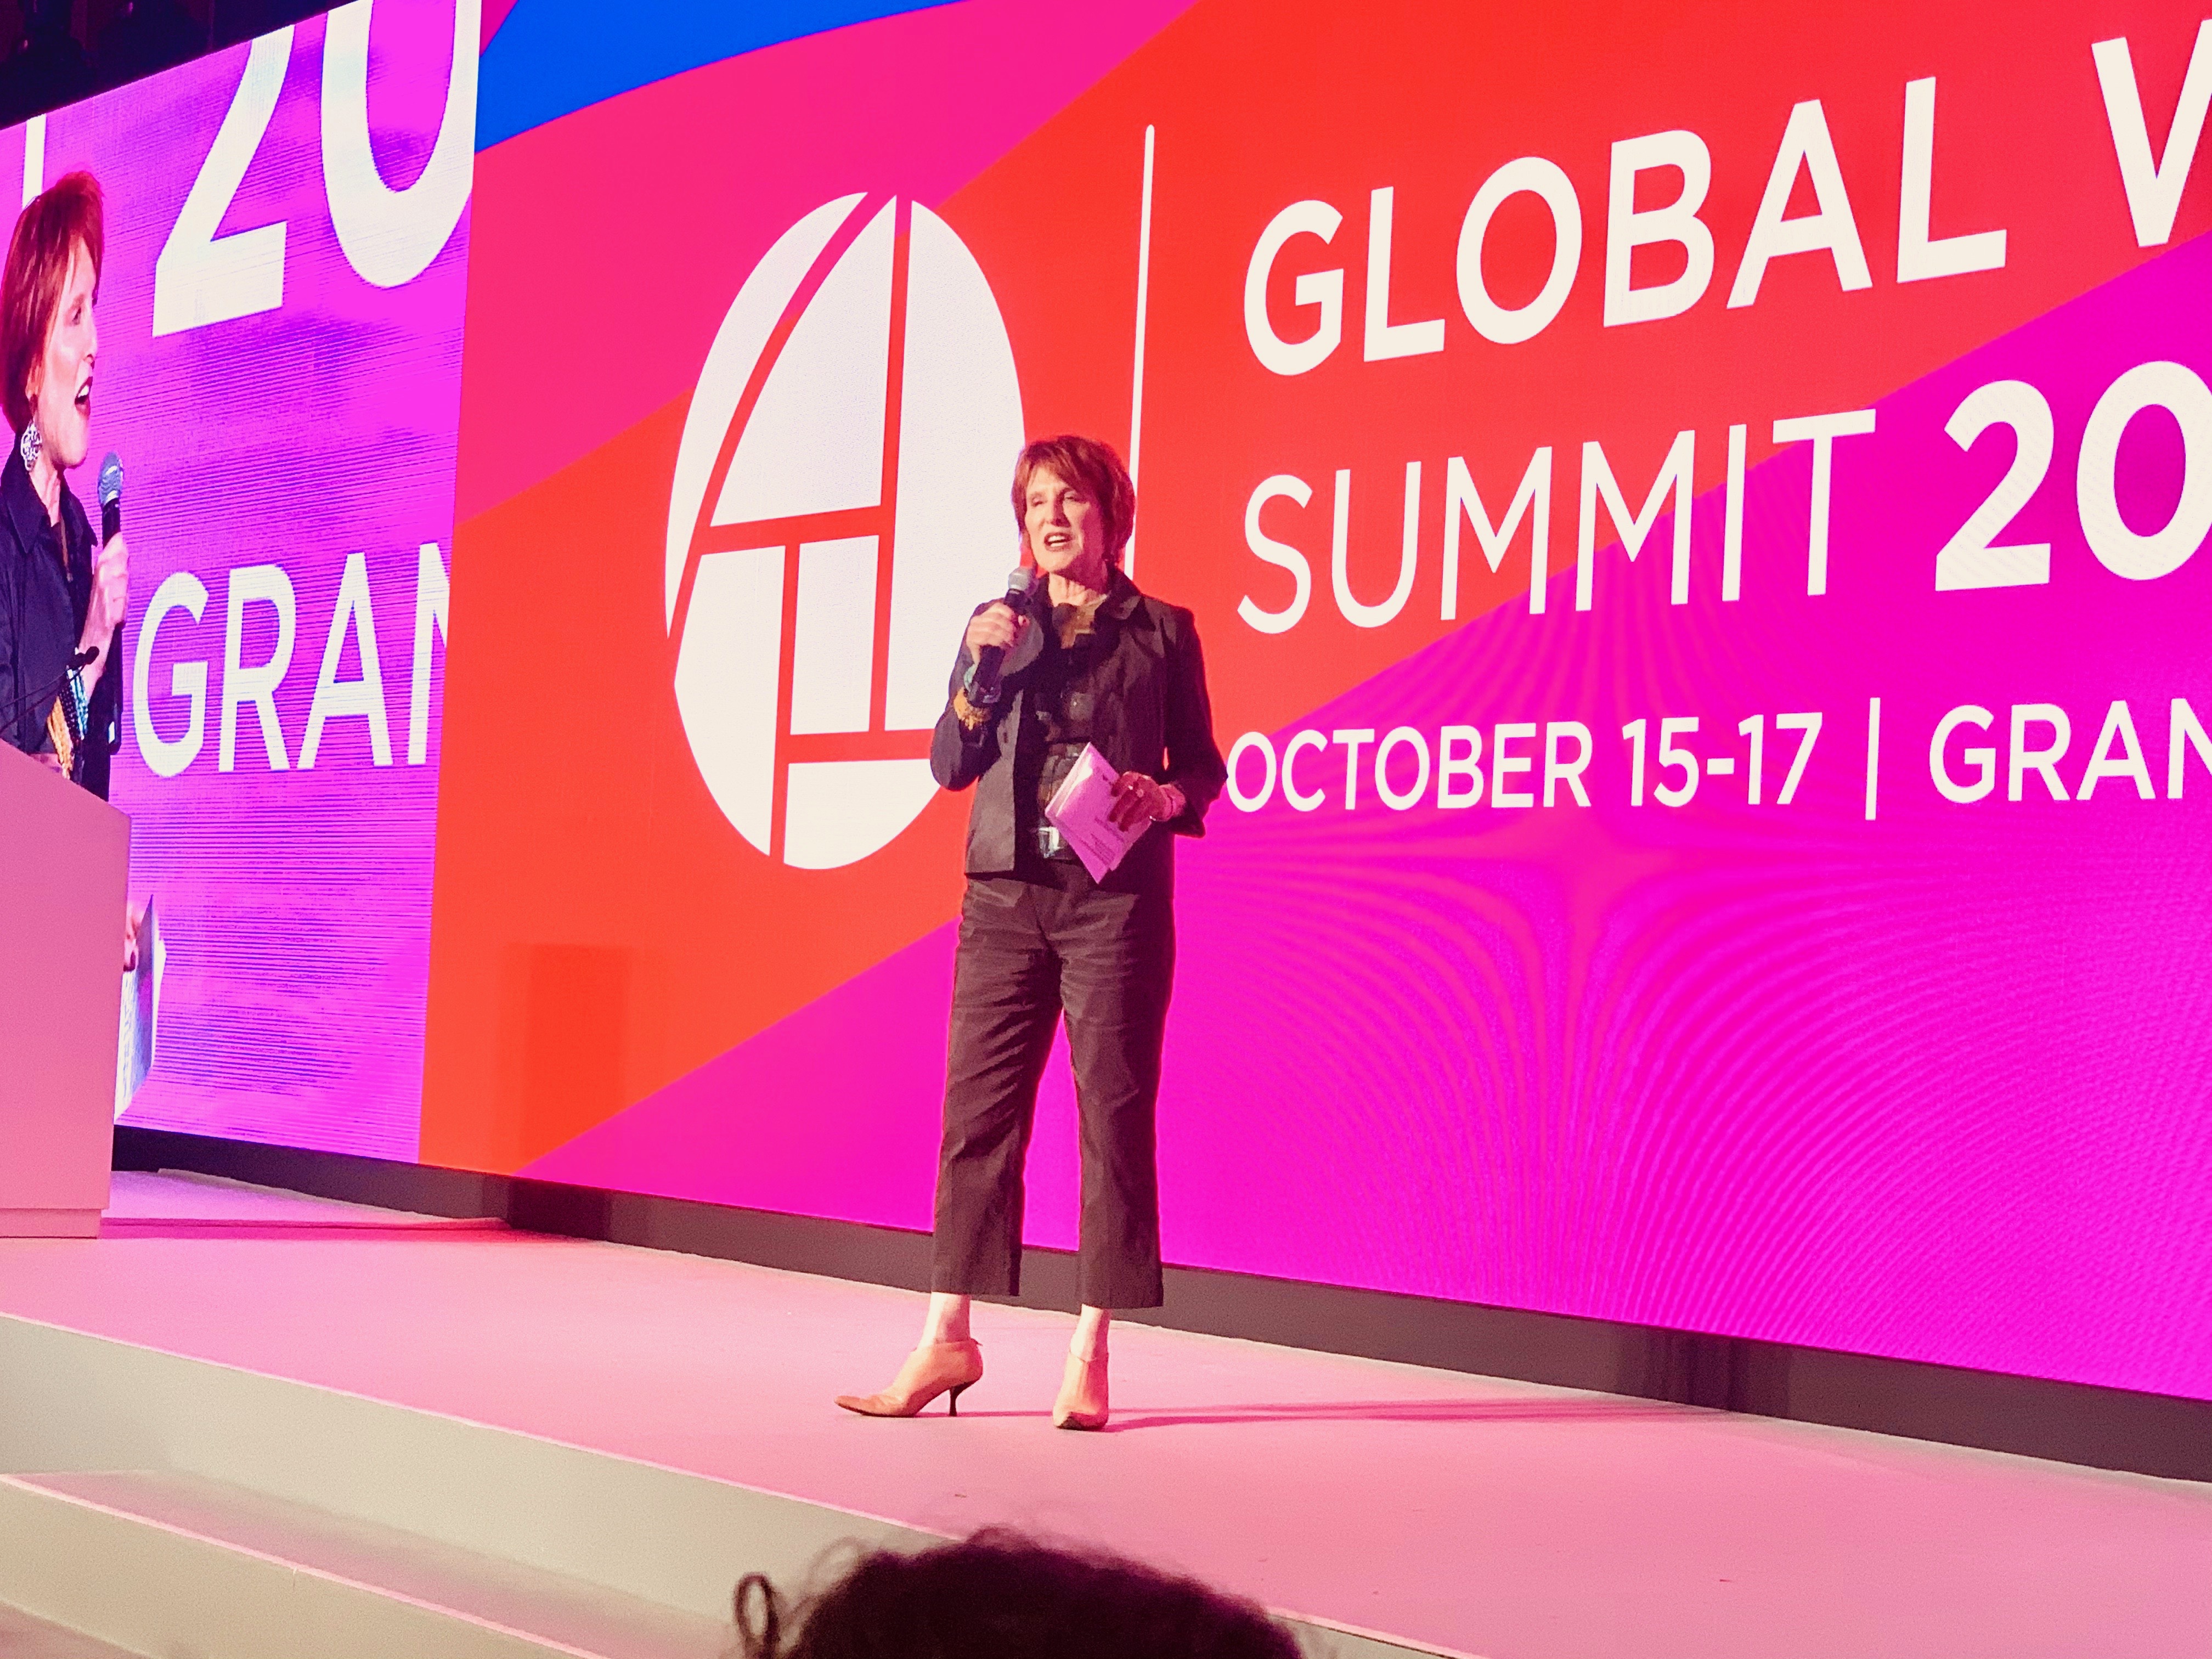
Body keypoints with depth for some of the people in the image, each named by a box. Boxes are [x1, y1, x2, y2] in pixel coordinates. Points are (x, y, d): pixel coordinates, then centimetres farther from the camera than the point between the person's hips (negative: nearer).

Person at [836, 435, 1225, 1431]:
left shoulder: (1161, 632, 7)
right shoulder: (997, 626, 13)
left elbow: (1203, 765, 11)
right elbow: (949, 765, 8)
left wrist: (1165, 797, -11)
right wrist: (982, 668, -6)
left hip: (1117, 901, -2)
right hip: (1006, 898, 3)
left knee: (1115, 1115, -3)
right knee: (978, 1108, 1)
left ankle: (1090, 1353, 3)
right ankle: (948, 1339, 7)